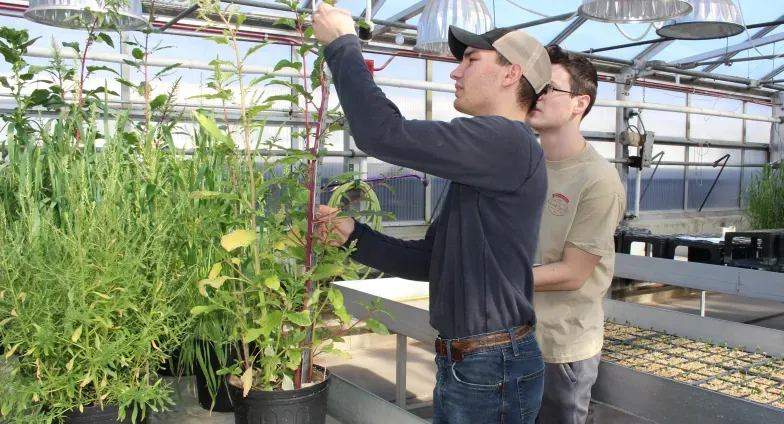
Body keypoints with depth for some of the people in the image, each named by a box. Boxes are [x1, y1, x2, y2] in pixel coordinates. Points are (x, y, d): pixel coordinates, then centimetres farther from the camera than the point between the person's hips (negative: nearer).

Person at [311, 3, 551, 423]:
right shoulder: (478, 173, 14)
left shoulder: (508, 142, -18)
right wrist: (352, 235, 1)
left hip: (492, 370, -9)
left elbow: (381, 132, -25)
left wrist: (342, 44, -11)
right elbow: (429, 261, 12)